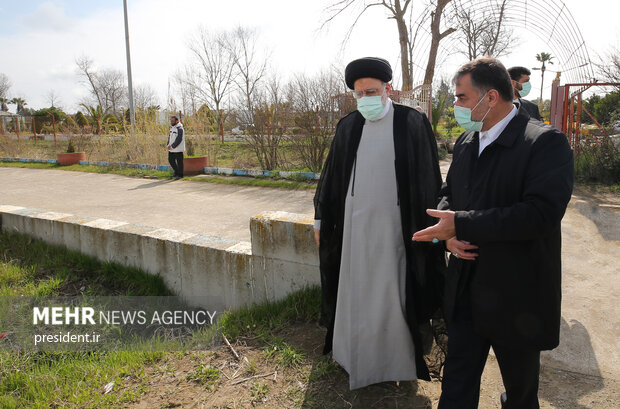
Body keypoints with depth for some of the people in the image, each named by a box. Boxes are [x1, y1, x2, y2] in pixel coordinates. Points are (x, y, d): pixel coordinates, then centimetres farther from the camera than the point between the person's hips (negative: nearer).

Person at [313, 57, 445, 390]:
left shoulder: (413, 124, -6)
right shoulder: (348, 126, 4)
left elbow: (428, 179, -5)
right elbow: (331, 176, 9)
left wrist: (431, 226, -6)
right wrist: (321, 218, 10)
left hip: (393, 223, -3)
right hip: (353, 223, 4)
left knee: (391, 291, 7)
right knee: (354, 288, 14)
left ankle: (396, 356, 27)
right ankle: (355, 350, 35)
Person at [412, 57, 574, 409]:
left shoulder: (546, 142, -16)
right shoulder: (466, 142, 7)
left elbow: (542, 212, -28)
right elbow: (448, 192, 14)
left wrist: (461, 224, -27)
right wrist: (448, 232, -8)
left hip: (517, 297, -5)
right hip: (466, 291, 5)